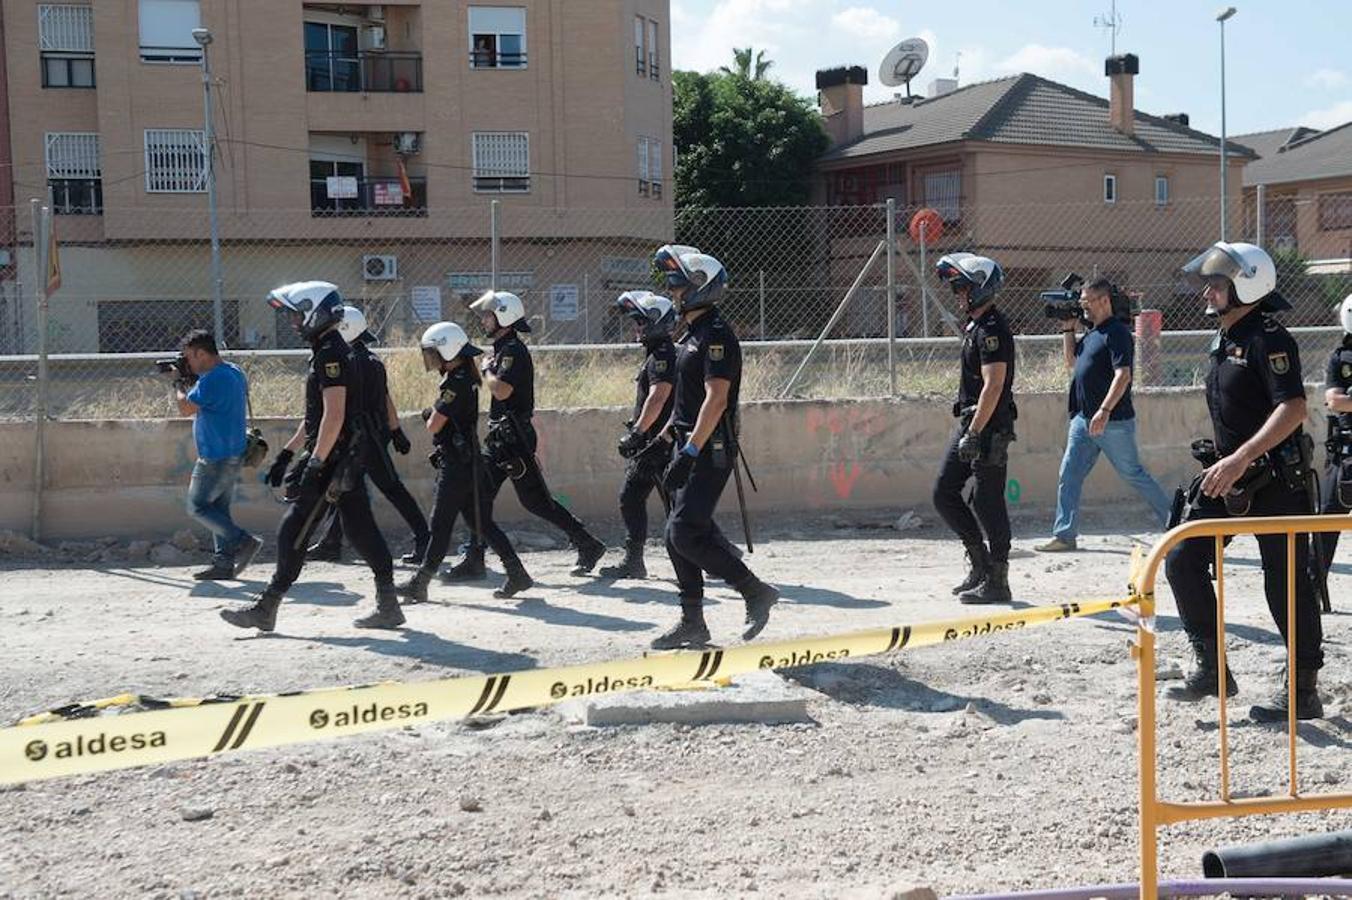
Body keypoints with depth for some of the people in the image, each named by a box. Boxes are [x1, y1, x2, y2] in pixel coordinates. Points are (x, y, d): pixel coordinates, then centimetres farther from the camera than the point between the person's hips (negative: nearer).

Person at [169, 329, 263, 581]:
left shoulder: (212, 379, -19)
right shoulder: (235, 373, 12)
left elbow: (186, 408, -16)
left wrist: (179, 386, 3)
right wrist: (190, 383, 15)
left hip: (216, 458, -10)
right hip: (233, 454, 10)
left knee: (197, 507, -2)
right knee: (219, 510, 12)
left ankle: (243, 541, -11)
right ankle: (223, 564, 11)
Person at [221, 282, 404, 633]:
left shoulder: (331, 355, -15)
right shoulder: (326, 352, 18)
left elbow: (334, 416, -23)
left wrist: (314, 465, -24)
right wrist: (287, 454, 24)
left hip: (332, 459, -10)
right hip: (346, 459, 10)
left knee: (294, 532, -5)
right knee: (361, 531, 9)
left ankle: (266, 609, 0)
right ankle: (388, 606, 11)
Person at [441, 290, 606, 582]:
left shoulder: (514, 350, -15)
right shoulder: (501, 349, 16)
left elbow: (501, 390, -26)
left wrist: (487, 369, -11)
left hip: (514, 437, -10)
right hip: (499, 437, 10)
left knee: (535, 500, -5)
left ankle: (588, 545, 4)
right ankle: (474, 560, 10)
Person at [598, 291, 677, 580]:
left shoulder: (664, 355, -15)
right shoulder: (655, 355, 18)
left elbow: (658, 397, -25)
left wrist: (637, 432, -27)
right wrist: (635, 430, 21)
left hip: (661, 443, -11)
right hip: (649, 444, 11)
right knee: (631, 498, 10)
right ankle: (633, 561, 14)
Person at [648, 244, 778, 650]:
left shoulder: (716, 335, -14)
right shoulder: (692, 335, 17)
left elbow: (716, 399, -22)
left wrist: (690, 452, -26)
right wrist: (664, 438, 22)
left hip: (710, 450, -10)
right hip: (690, 449, 10)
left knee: (686, 533, -14)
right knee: (678, 536, 9)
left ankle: (757, 593, -2)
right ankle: (692, 623, 16)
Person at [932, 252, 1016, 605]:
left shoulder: (992, 330, -16)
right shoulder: (974, 326, 15)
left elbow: (993, 386, -22)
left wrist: (973, 433, -24)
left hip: (990, 427, -10)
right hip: (971, 422, 10)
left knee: (988, 502, -5)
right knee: (944, 493, 12)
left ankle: (996, 582, 3)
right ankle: (979, 560, 22)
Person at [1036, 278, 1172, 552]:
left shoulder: (1117, 333, -13)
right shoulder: (1092, 332, 15)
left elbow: (1123, 375, -22)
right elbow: (1071, 362, 27)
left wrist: (1104, 411, -31)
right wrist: (1067, 329, 16)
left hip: (1114, 421, -9)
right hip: (1084, 419, 9)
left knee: (1133, 474, 1)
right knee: (1069, 476, 3)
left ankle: (1173, 520, 16)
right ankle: (1064, 535, 6)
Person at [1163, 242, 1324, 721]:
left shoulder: (1268, 338, -16)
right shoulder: (1224, 340, 12)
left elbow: (1293, 408, -26)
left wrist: (1241, 458, -32)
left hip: (1277, 482, -9)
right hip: (1232, 478, 9)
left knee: (1287, 582, -1)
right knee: (1182, 561, 2)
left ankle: (1304, 691, 11)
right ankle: (1211, 668, 12)